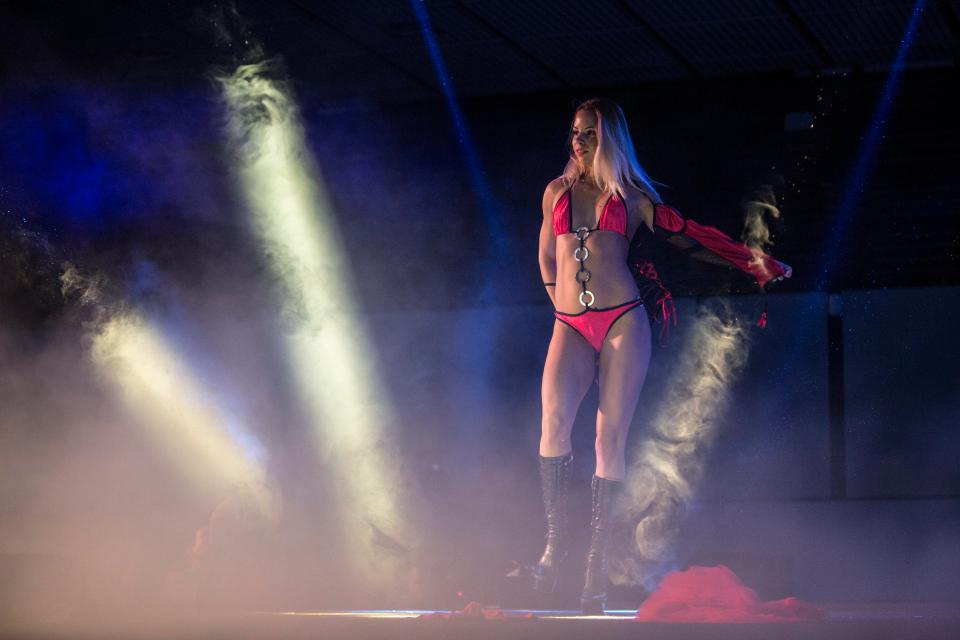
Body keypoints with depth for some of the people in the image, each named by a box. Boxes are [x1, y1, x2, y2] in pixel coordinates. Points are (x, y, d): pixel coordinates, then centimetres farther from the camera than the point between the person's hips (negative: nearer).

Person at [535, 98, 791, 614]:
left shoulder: (632, 197, 11)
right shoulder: (556, 192, 17)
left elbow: (688, 237, 12)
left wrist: (751, 260, 6)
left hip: (622, 322, -1)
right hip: (570, 326, 1)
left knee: (610, 438, -8)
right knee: (555, 421, -23)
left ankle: (596, 561, -5)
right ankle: (555, 543, -17)